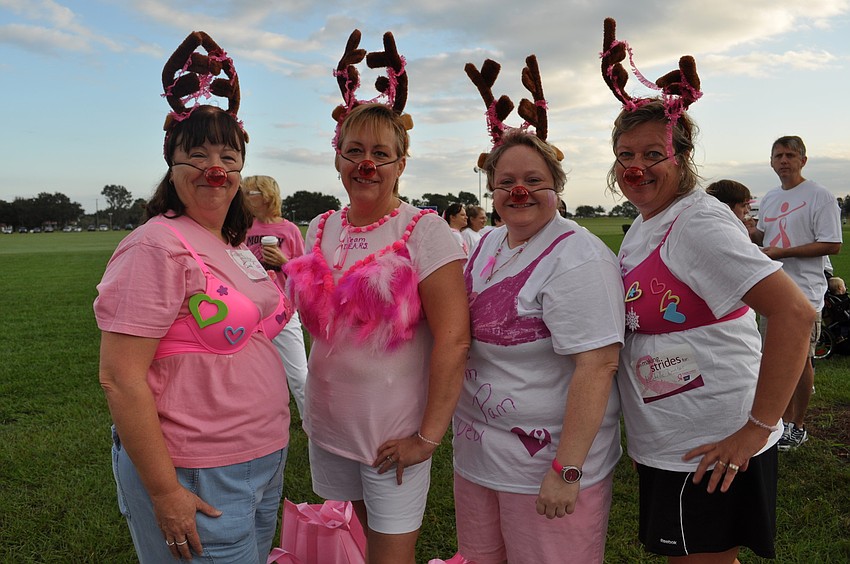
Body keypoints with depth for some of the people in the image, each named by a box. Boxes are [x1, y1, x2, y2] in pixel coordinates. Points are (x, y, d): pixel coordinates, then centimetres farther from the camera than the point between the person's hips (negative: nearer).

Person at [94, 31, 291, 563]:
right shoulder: (158, 247, -17)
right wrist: (164, 492, -19)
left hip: (265, 460, 8)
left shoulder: (238, 245, 8)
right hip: (196, 478, -8)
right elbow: (120, 378, -20)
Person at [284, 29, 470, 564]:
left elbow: (453, 339, -17)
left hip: (395, 435, -5)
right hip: (328, 425, 6)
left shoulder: (425, 230, -13)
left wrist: (429, 436, -16)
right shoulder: (321, 229, 4)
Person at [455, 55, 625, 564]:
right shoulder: (488, 244, 6)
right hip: (476, 453, 8)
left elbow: (598, 367, -24)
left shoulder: (577, 258, -19)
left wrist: (567, 470, -24)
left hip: (547, 464, -7)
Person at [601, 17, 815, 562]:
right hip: (668, 444, 9)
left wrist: (758, 427, -25)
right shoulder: (644, 225, 8)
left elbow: (795, 312, -28)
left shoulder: (698, 225, -20)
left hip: (711, 452, -9)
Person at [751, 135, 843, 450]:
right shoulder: (769, 199, 14)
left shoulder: (819, 197, -9)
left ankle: (798, 427, 18)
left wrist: (782, 252, -18)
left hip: (803, 293, -7)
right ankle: (785, 421, 26)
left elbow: (832, 245, -14)